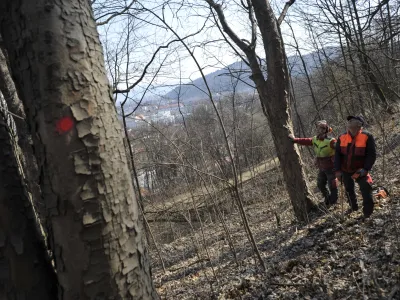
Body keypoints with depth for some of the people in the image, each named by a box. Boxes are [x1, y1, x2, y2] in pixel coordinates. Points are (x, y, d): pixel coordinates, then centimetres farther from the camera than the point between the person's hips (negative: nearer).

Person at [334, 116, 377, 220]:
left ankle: (367, 213, 6)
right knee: (348, 189, 20)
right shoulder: (342, 138, -5)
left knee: (366, 190, -11)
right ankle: (353, 206, 44)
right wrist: (337, 170, -8)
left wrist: (365, 169, -22)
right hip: (345, 170, 4)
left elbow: (372, 155, -13)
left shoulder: (367, 137, -15)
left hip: (360, 170, -4)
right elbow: (337, 154, -1)